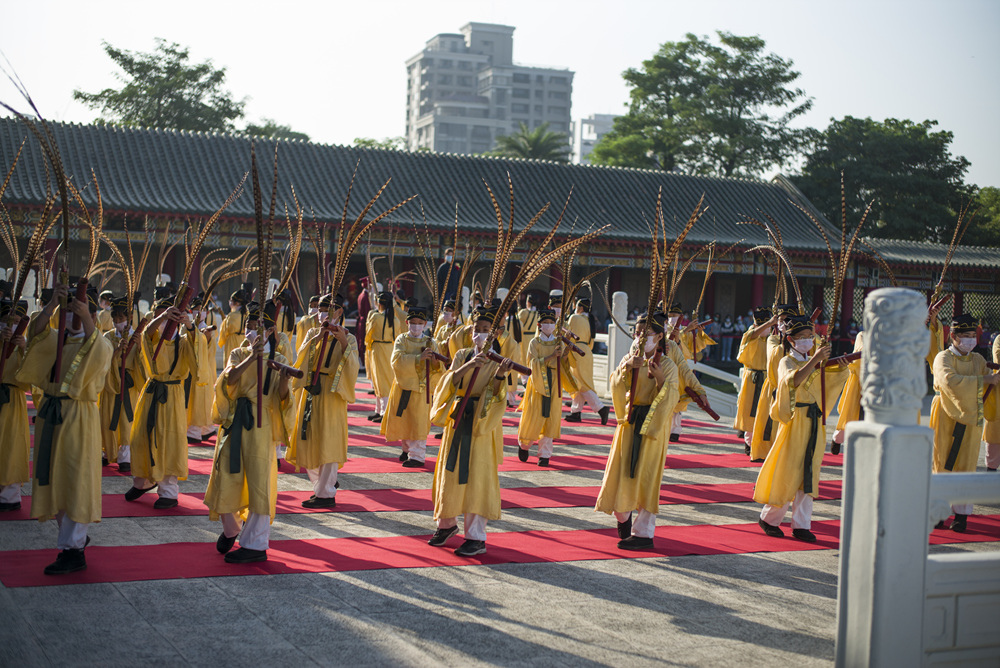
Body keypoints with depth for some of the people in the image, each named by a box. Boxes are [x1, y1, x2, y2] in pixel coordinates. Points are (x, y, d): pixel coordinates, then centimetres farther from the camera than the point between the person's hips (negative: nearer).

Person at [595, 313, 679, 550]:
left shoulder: (667, 364, -5)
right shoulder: (630, 359, 7)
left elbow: (671, 399, -13)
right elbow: (616, 387, -4)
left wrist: (660, 378, -28)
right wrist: (627, 367, -18)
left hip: (653, 425, -4)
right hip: (629, 423, 4)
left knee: (645, 476, -4)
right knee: (622, 472, 7)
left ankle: (643, 533, 1)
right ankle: (623, 516, 33)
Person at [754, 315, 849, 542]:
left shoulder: (812, 362, 12)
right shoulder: (787, 362, -7)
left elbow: (836, 376, 11)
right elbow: (793, 381, -30)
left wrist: (841, 367, -11)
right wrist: (815, 360, -37)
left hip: (813, 422, 6)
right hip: (794, 422, -6)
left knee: (808, 474, 6)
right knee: (787, 472, -3)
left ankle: (801, 525, 10)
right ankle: (769, 518, 13)